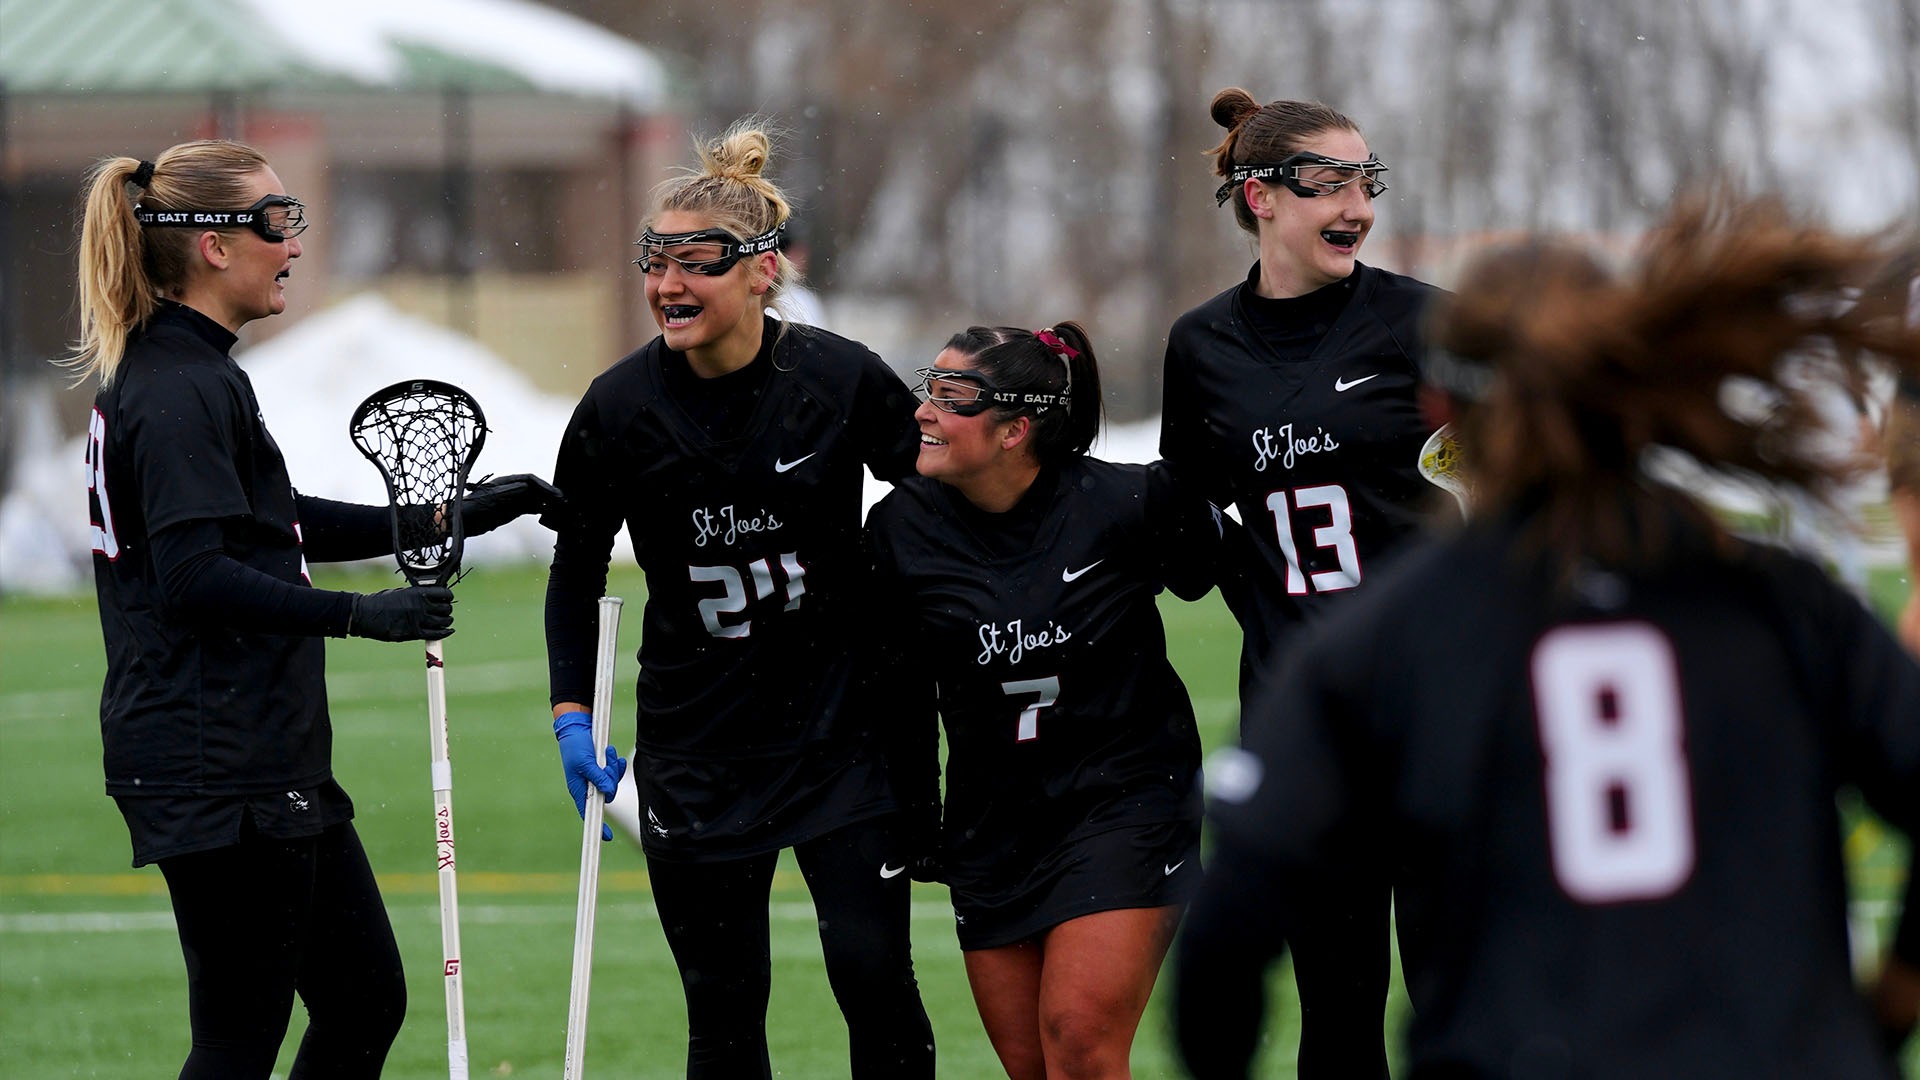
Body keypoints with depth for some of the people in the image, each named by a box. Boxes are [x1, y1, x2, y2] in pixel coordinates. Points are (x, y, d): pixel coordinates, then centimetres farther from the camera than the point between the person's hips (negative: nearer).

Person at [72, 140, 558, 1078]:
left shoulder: (178, 373, 17)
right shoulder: (184, 391, -16)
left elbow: (278, 523, 27)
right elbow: (194, 577, -25)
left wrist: (453, 516, 25)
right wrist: (356, 615, -31)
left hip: (266, 757, 11)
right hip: (216, 767, -11)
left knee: (367, 1001, 13)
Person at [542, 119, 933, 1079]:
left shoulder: (842, 380, -10)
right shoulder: (618, 409, -6)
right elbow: (576, 567, 8)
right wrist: (571, 712, 2)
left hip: (840, 729, -1)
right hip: (696, 744, 1)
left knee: (873, 976, -9)